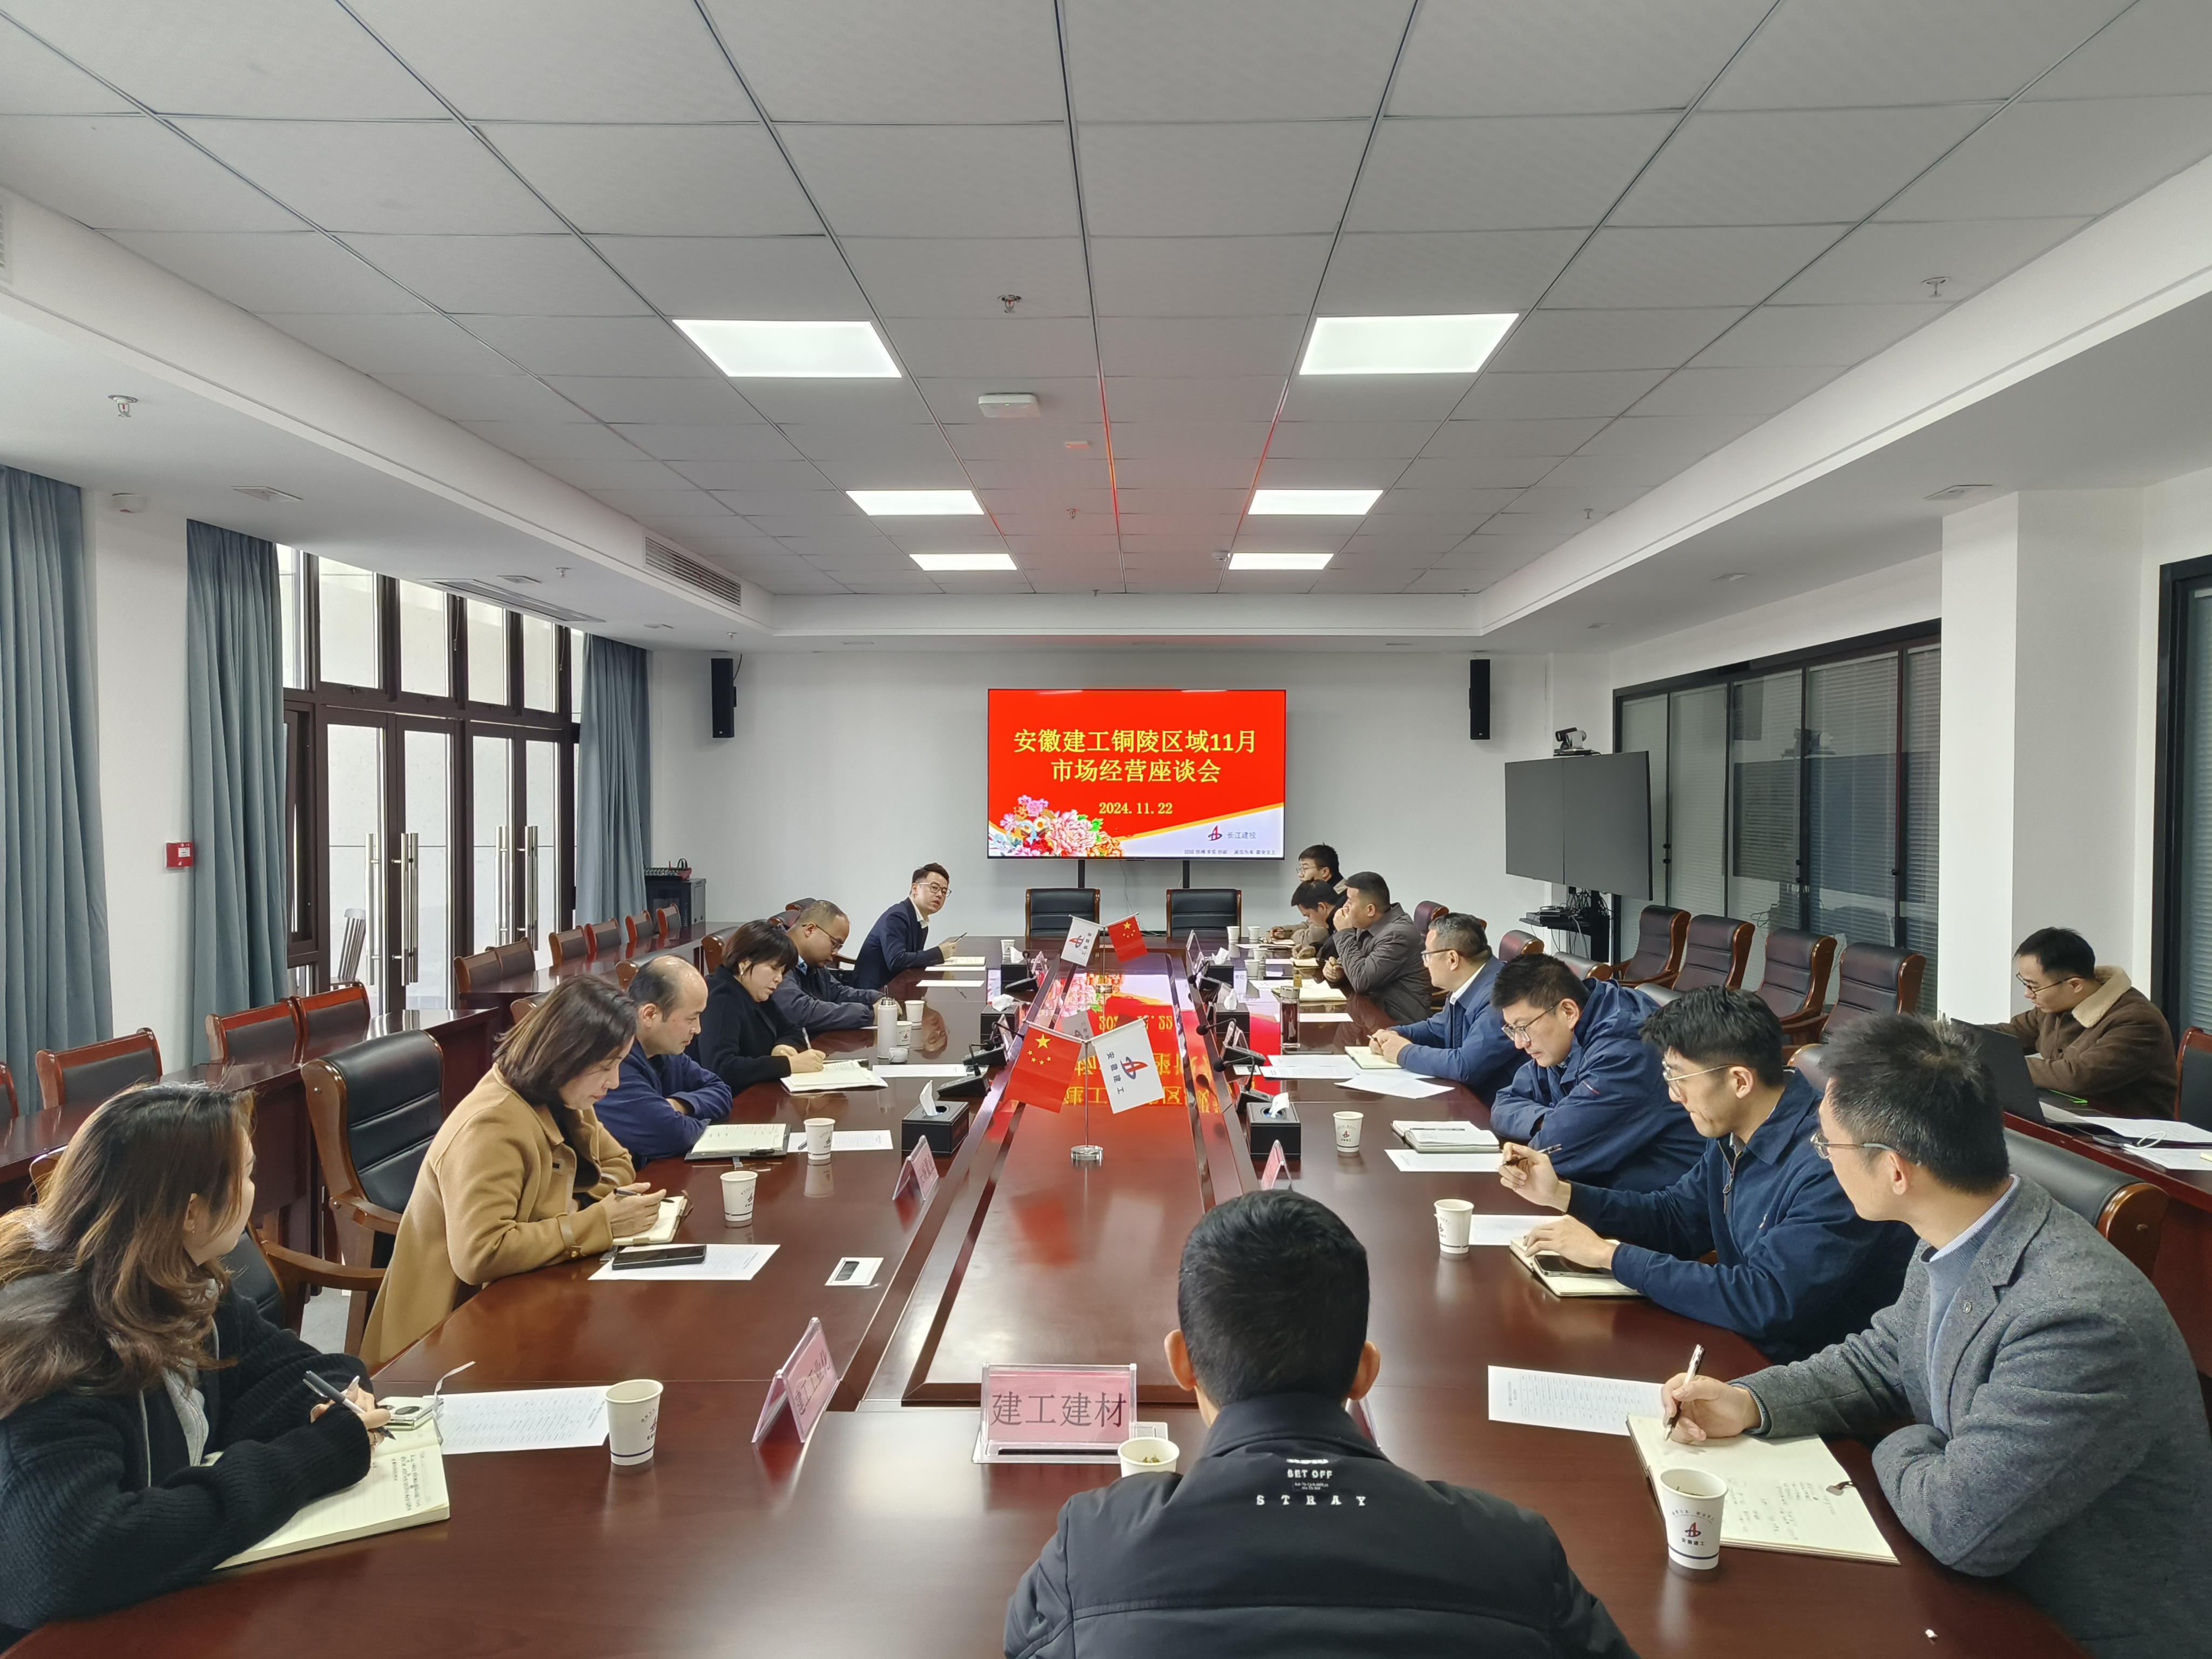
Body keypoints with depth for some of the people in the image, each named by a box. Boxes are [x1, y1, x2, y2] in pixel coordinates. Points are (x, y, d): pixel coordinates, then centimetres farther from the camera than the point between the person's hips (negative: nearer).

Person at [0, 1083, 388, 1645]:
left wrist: (337, 1415, -18)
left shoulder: (177, 1284, -4)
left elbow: (286, 1367, 5)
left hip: (173, 1595, 7)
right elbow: (78, 1558, -37)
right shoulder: (51, 1351, -27)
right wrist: (310, 1459, -32)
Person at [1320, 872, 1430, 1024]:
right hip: (1375, 1009, 7)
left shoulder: (1398, 934, -22)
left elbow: (1361, 980, -26)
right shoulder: (1368, 926, 3)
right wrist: (1337, 971, -7)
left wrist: (1345, 933, -16)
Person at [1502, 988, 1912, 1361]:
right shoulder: (1733, 1138, 1)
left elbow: (1764, 1302, -30)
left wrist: (1609, 1255, -24)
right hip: (1746, 1346, 8)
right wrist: (1561, 1194, 3)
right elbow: (1677, 1217, 16)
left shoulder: (1828, 1166, -28)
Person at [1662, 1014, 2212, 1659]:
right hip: (1999, 1587, 7)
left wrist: (1901, 1451, -8)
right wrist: (1750, 1403, -4)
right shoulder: (1954, 1247, -7)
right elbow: (1880, 1360, 10)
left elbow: (1962, 1525, -28)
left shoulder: (2081, 1316, -33)